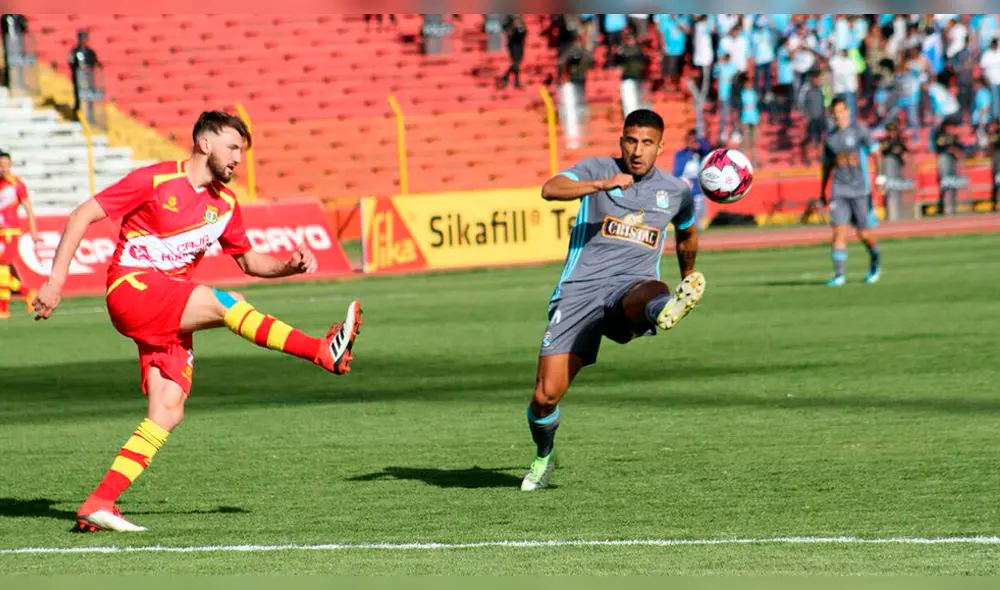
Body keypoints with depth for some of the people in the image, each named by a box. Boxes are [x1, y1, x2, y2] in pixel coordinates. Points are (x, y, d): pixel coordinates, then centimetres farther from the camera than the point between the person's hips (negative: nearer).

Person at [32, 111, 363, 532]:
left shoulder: (225, 204, 13)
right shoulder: (154, 181, -6)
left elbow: (249, 261, 24)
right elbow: (83, 216, -6)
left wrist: (289, 266, 1)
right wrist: (56, 280, -13)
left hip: (170, 317, 7)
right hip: (131, 290, -7)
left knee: (168, 414, -6)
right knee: (221, 303, -27)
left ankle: (98, 504, -5)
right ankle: (324, 352, -30)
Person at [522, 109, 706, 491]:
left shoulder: (676, 191, 16)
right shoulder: (597, 169, 7)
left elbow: (687, 234, 39)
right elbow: (550, 190, -14)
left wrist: (688, 275, 50)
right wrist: (601, 185, -28)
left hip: (629, 287, 1)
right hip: (580, 288, -1)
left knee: (651, 291, -40)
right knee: (545, 396, -5)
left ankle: (666, 312, -77)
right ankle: (544, 457, 25)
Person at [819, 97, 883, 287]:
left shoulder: (859, 130, -3)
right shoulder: (831, 138, 9)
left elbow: (875, 152, -3)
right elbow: (827, 165, 20)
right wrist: (822, 191, 21)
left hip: (860, 189, -3)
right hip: (839, 191, 3)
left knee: (864, 234, 2)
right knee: (839, 231, -10)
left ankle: (875, 262, 31)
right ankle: (839, 275, -10)